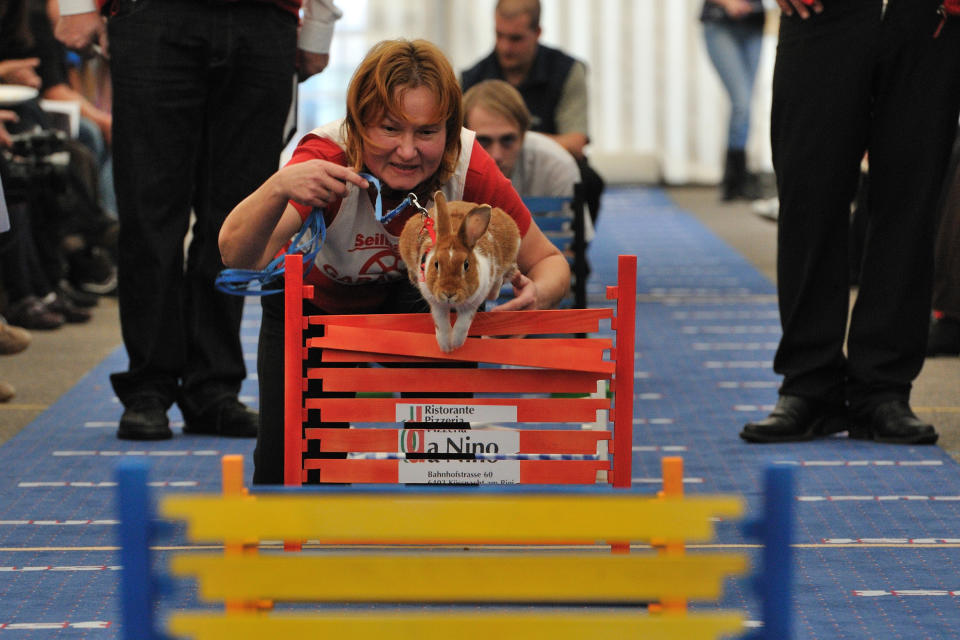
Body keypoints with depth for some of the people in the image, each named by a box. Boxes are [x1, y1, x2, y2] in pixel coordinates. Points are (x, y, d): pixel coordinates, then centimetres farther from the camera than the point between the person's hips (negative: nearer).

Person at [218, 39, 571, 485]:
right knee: (290, 469, -9)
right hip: (312, 302, -1)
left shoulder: (468, 167, -31)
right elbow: (237, 257, -50)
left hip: (408, 294, 1)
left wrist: (537, 294, -43)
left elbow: (548, 261, -18)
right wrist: (279, 187, -71)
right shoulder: (327, 160, -37)